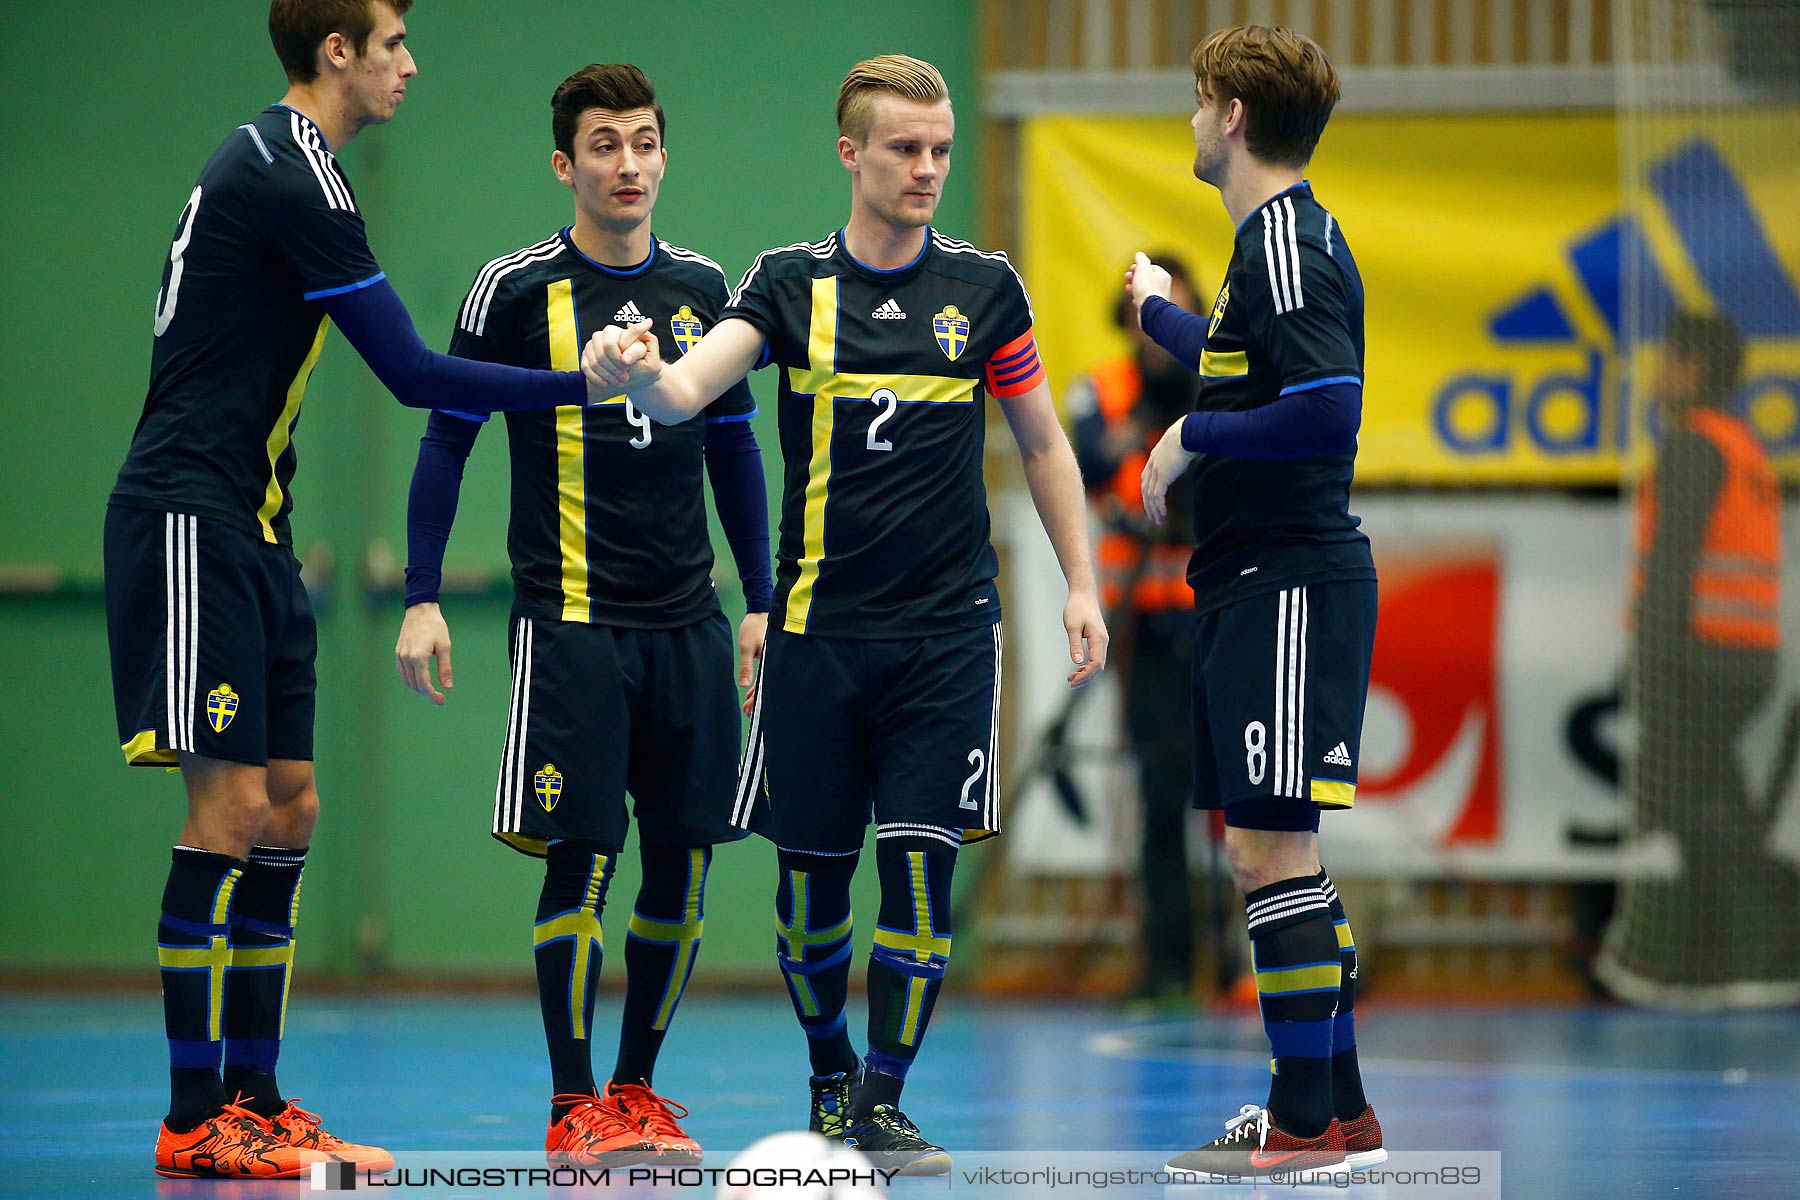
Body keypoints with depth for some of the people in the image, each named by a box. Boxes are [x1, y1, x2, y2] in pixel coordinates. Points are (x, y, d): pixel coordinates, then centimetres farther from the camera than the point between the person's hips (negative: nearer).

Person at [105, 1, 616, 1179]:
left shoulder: (271, 160, 17)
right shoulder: (292, 174, -15)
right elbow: (413, 374, -17)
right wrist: (584, 385, -11)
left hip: (250, 528, 10)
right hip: (189, 519, -10)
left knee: (287, 809, 9)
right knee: (232, 807, -10)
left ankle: (255, 1101, 12)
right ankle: (196, 1119, -7)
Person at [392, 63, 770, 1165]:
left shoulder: (701, 287, 9)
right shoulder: (516, 289, -3)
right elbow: (447, 440, 1)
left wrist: (762, 599, 15)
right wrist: (422, 600, -4)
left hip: (689, 622, 4)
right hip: (571, 621, -4)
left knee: (683, 865, 4)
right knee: (582, 858, -7)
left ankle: (638, 1090, 17)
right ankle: (575, 1105, 3)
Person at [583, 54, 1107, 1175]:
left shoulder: (985, 286, 4)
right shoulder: (791, 283, 1)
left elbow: (1042, 441, 13)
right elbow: (688, 391, -13)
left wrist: (1082, 584, 7)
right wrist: (641, 372, -37)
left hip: (947, 630, 0)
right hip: (819, 626, 0)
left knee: (922, 864, -9)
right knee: (810, 871, 4)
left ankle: (884, 1103, 0)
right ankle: (829, 1077, 27)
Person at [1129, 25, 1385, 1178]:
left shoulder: (1285, 244, -14)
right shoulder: (1273, 238, 16)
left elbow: (1328, 413, -24)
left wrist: (1192, 437, -13)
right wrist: (1165, 314, 49)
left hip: (1290, 588, -10)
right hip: (1259, 586, 10)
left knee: (1273, 846, -10)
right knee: (1271, 850, 13)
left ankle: (1305, 1123, -8)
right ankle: (1340, 1109, 18)